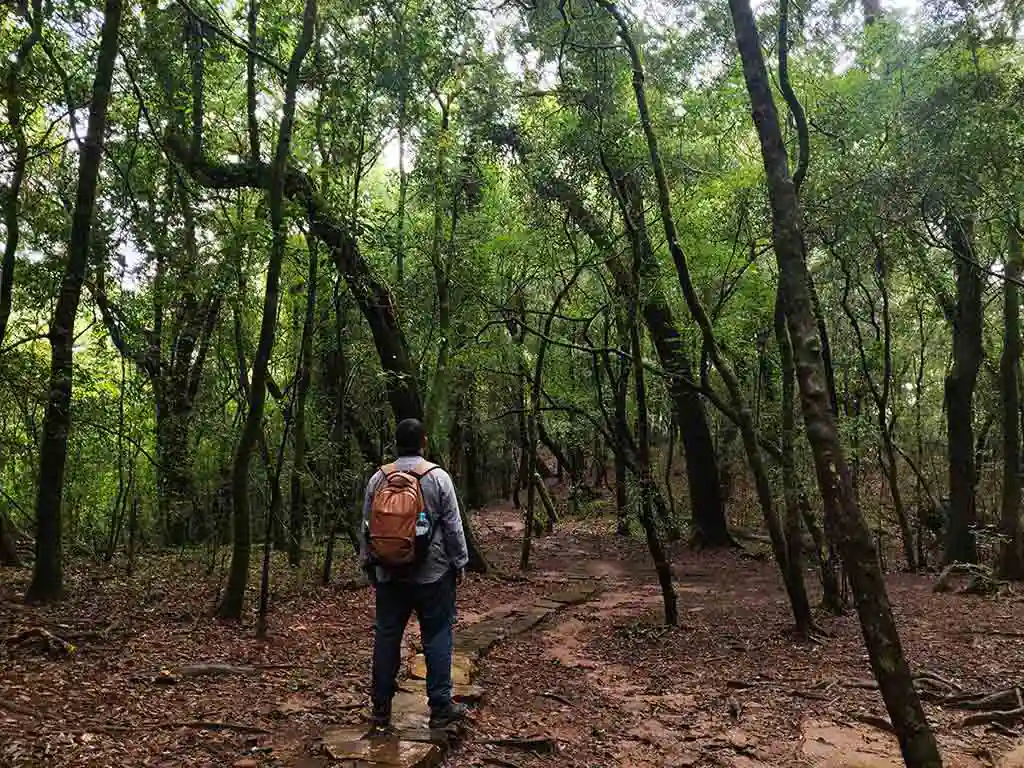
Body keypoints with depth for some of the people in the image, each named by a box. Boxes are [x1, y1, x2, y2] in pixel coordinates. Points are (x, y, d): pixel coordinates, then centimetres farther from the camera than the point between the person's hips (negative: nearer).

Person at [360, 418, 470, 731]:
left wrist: (368, 563, 18)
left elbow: (366, 527, 7)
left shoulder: (378, 478, 1)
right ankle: (440, 707, 9)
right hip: (432, 574, -3)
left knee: (386, 637, 10)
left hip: (390, 574, 3)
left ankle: (381, 709, 18)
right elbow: (453, 526, -6)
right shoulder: (437, 477, -8)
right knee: (437, 637, 5)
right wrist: (459, 563, 4)